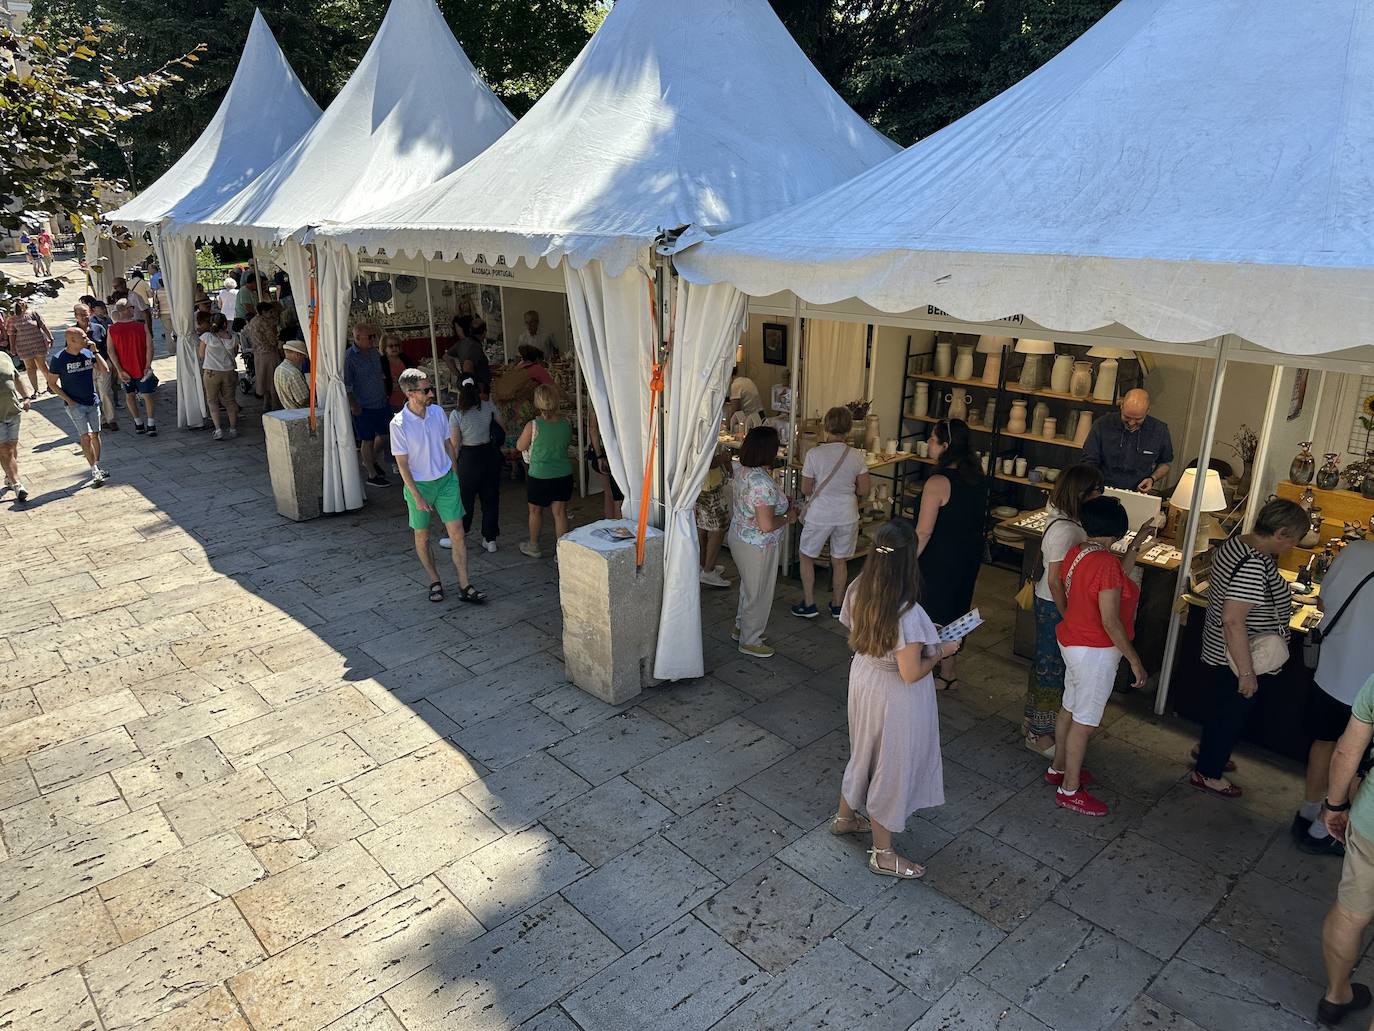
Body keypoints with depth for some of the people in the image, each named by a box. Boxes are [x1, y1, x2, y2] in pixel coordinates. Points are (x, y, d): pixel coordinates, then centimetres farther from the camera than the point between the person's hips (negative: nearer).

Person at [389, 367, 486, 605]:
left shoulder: (438, 412, -3)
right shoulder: (399, 424, -17)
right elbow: (402, 464, -13)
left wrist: (454, 476, 11)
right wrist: (417, 496, -14)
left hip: (446, 480, 3)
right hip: (419, 485, -3)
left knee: (457, 533, -1)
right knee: (422, 537, 11)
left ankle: (464, 586, 6)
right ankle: (435, 581, 30)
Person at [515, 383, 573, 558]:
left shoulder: (532, 426, -17)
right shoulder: (566, 424, -6)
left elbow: (520, 446, -2)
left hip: (539, 476, -3)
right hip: (564, 475, 3)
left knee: (536, 511, 17)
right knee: (560, 512, 9)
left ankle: (533, 547, 33)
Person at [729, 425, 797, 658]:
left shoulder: (746, 472, -1)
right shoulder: (762, 482, -31)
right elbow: (766, 525, -32)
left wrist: (784, 505, 8)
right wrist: (788, 518, -14)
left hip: (740, 537, 10)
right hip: (756, 546, -9)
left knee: (749, 587, 27)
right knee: (759, 594, 9)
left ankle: (741, 627, 44)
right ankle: (750, 641, 25)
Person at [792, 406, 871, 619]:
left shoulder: (814, 454, -15)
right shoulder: (856, 455, -8)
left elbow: (805, 489, -8)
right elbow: (864, 490, -1)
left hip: (819, 514, -2)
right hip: (847, 515, 2)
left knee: (807, 557, 17)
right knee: (839, 561, 17)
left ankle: (808, 605, 20)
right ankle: (837, 605, 29)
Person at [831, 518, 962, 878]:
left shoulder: (857, 590, -12)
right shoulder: (908, 613, -33)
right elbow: (911, 673, -27)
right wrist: (941, 651, -8)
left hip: (863, 679, 7)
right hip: (895, 698, -7)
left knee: (864, 752, 29)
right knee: (891, 768, 13)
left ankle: (845, 817, 51)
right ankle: (882, 853, 33)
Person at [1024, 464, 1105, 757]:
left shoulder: (1066, 519, 1)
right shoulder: (1065, 530, -28)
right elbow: (1055, 581, -25)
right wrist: (1068, 618, -19)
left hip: (1054, 603, 10)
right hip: (1055, 607, -10)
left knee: (1047, 663, 21)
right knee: (1052, 667, 4)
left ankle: (1032, 721, 36)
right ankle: (1039, 734, 19)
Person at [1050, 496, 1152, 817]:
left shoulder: (1076, 551, 0)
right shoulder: (1105, 563, -27)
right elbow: (1111, 622, -25)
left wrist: (1137, 543, 12)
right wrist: (1135, 660, -16)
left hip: (1072, 642, 9)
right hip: (1096, 652, -9)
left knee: (1070, 708, 23)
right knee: (1085, 721, 3)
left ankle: (1059, 768, 39)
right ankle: (1070, 790, 15)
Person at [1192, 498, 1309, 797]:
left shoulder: (1235, 544, 0)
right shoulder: (1255, 565, -30)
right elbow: (1233, 620, -33)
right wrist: (1247, 672, -27)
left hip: (1221, 650, 9)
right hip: (1239, 658, -9)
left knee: (1223, 707, 28)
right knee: (1231, 714, 9)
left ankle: (1207, 749, 49)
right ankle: (1207, 773, 26)